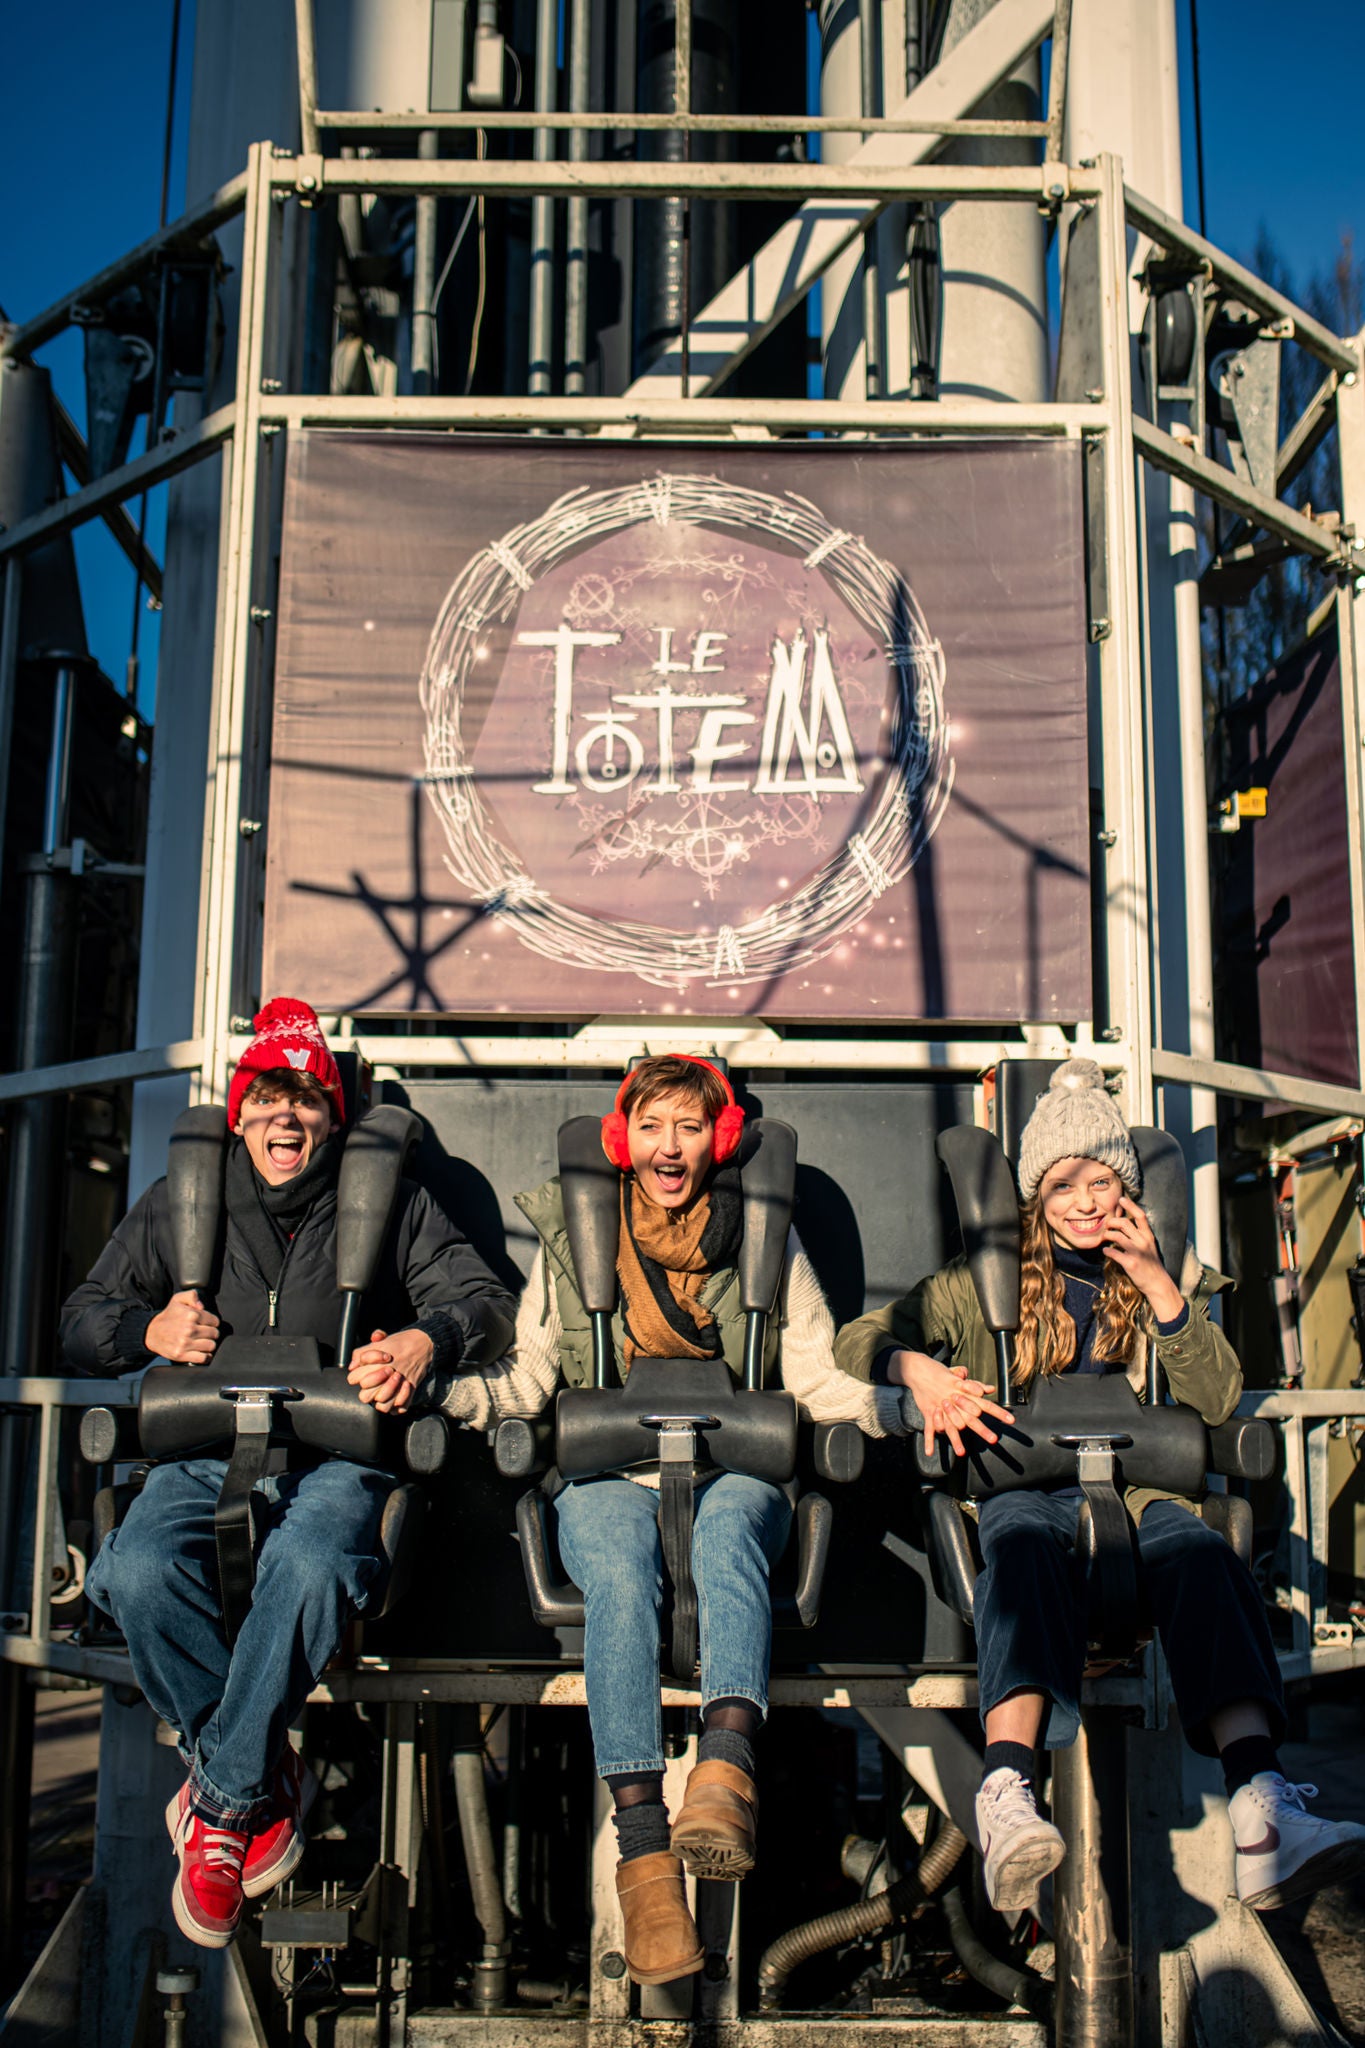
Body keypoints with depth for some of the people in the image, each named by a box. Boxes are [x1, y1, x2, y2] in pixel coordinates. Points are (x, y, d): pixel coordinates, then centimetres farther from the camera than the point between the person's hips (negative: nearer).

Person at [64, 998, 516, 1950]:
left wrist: (427, 1343, -15)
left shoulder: (388, 1205, 12)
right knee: (140, 1572, -31)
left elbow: (486, 1301, 8)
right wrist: (149, 1328, -6)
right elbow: (82, 1319, 18)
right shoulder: (178, 1205, 16)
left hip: (337, 1455, -2)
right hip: (205, 1453, 2)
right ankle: (269, 1777, -9)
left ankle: (225, 1797, -13)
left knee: (313, 1570, -36)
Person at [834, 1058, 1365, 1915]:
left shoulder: (1166, 1276, 20)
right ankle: (1008, 1795, -58)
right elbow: (861, 1336, 10)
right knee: (1027, 1545, -39)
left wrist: (1160, 1288, -3)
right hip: (1015, 1485, -1)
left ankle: (1262, 1809, -50)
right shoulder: (987, 1281, 16)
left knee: (1200, 1549, -35)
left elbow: (1219, 1399, 8)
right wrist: (917, 1368, -13)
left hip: (1130, 1486, 2)